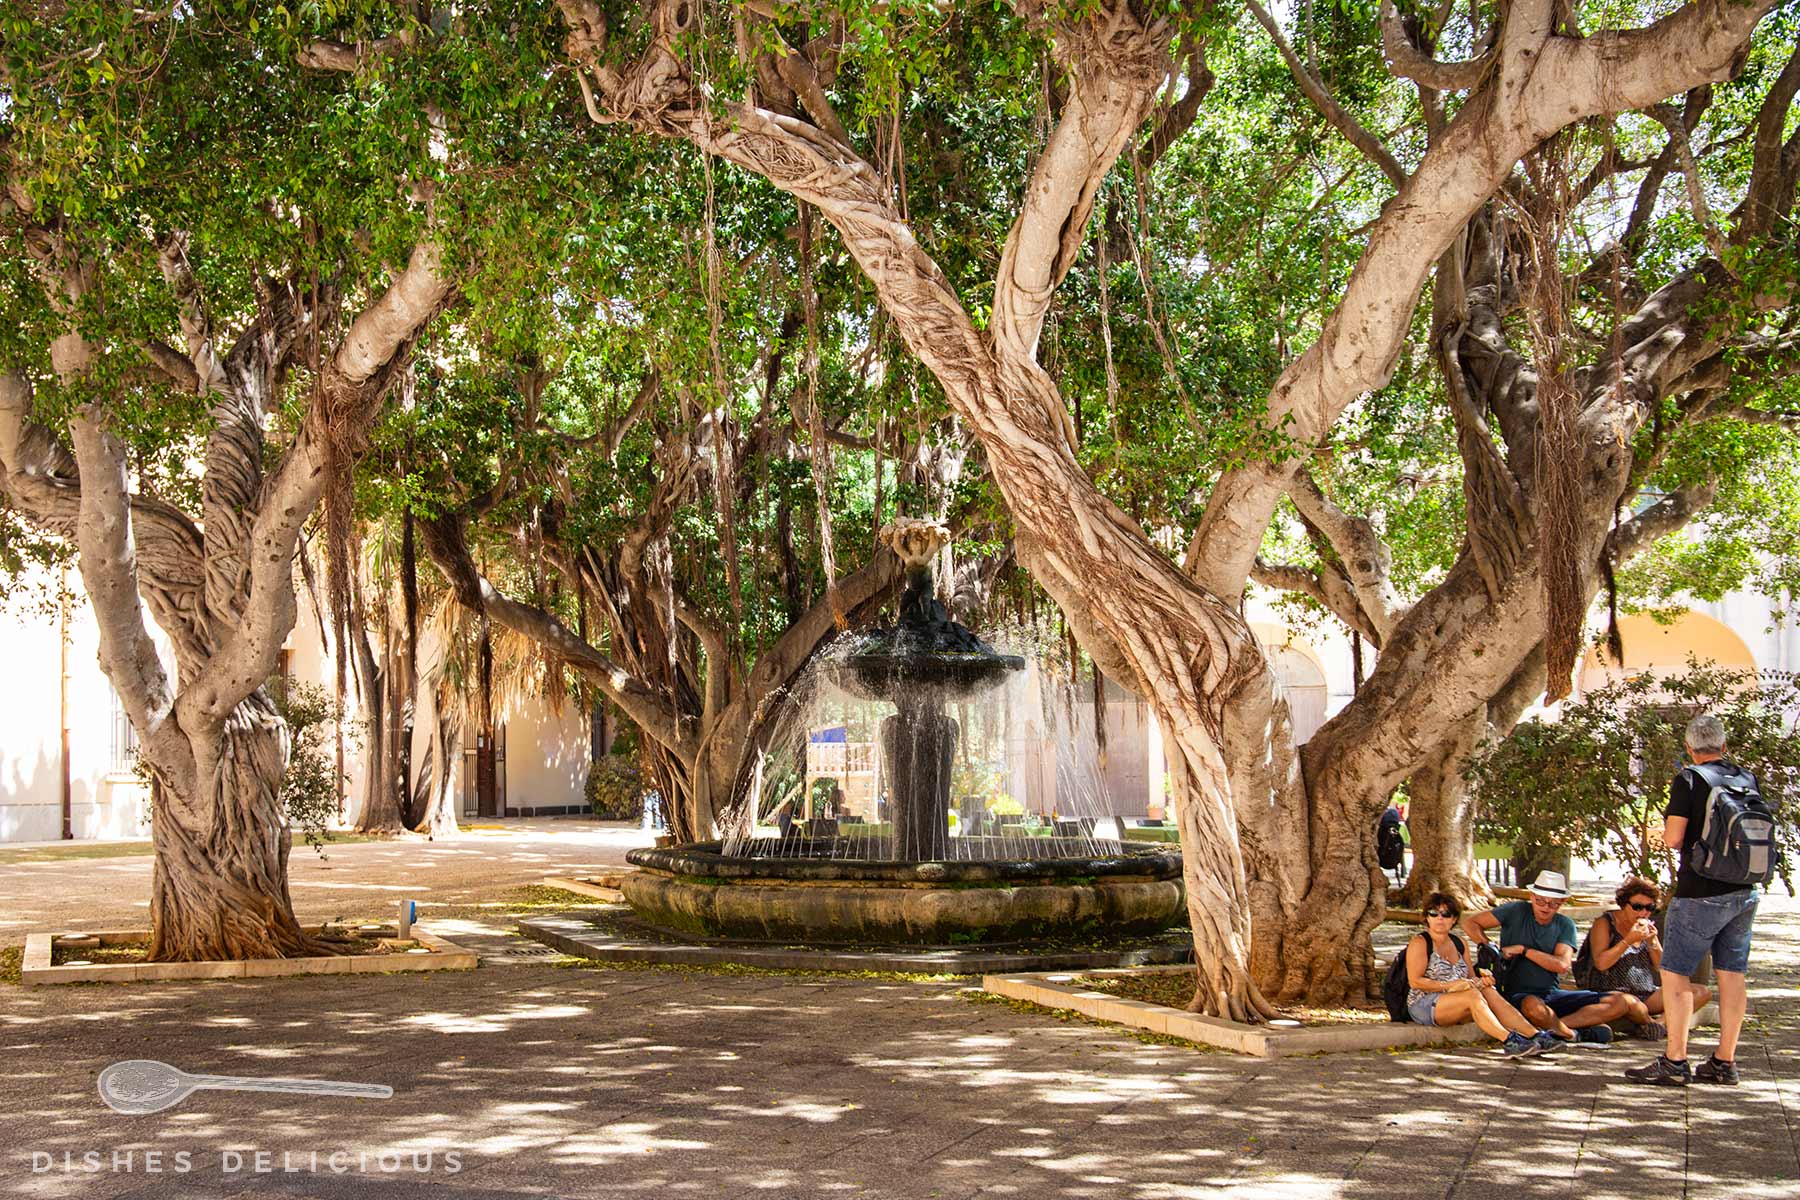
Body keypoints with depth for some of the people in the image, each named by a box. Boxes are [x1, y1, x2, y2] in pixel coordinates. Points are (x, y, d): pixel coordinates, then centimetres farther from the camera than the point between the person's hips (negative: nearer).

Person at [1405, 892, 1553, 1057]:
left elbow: (1471, 979, 17)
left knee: (1489, 992, -23)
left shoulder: (1460, 945, 18)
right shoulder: (1419, 944, -3)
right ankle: (1508, 1041, -44)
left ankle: (1534, 1035, -35)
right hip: (1423, 1005, -6)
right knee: (1473, 995, -31)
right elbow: (1415, 981, -12)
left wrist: (1481, 981, -8)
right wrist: (1448, 986, -21)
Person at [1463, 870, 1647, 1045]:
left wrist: (1523, 950, -12)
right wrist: (1490, 948, -16)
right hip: (1519, 994, -5)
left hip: (1554, 994, 5)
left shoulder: (1565, 926, 8)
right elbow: (1470, 922, 0)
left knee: (1623, 1002, -11)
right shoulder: (1516, 912, 1)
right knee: (1534, 1006, -44)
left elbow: (1562, 964, -8)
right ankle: (1573, 1034, -16)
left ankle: (1557, 1026, -24)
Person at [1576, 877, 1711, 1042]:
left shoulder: (1648, 926, 15)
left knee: (1702, 993, -10)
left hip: (1647, 994, 7)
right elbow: (1600, 963, -14)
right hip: (1611, 991, -7)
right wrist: (1629, 940, -17)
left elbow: (1660, 966, 14)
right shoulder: (1605, 923, -2)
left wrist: (1652, 941, -3)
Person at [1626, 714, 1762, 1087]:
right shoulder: (1749, 780, 7)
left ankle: (1675, 1062, -4)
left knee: (1676, 972, -1)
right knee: (1732, 973, 9)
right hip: (1745, 891, 7)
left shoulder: (1689, 780, -11)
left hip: (1700, 894, -7)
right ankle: (1725, 1062, 12)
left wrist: (1667, 828, 6)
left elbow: (1673, 838, -15)